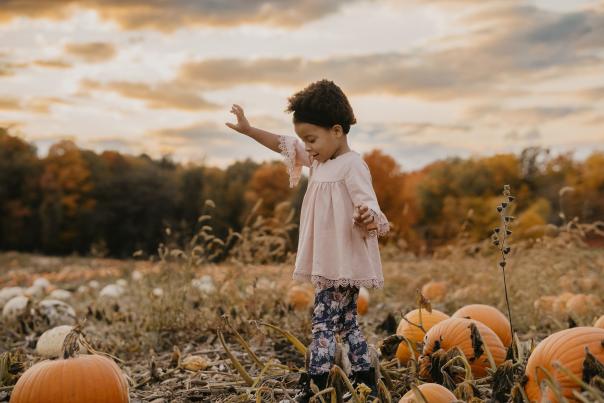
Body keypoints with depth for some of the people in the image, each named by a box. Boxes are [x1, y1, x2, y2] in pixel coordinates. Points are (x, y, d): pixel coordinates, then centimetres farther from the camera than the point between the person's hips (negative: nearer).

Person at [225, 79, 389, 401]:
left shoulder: (352, 165, -16)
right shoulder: (319, 160, 11)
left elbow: (368, 206, -22)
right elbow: (283, 145, 21)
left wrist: (367, 218, -45)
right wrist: (249, 130, 18)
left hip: (343, 263, -9)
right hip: (329, 263, 10)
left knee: (323, 324, -9)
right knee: (347, 323, 14)